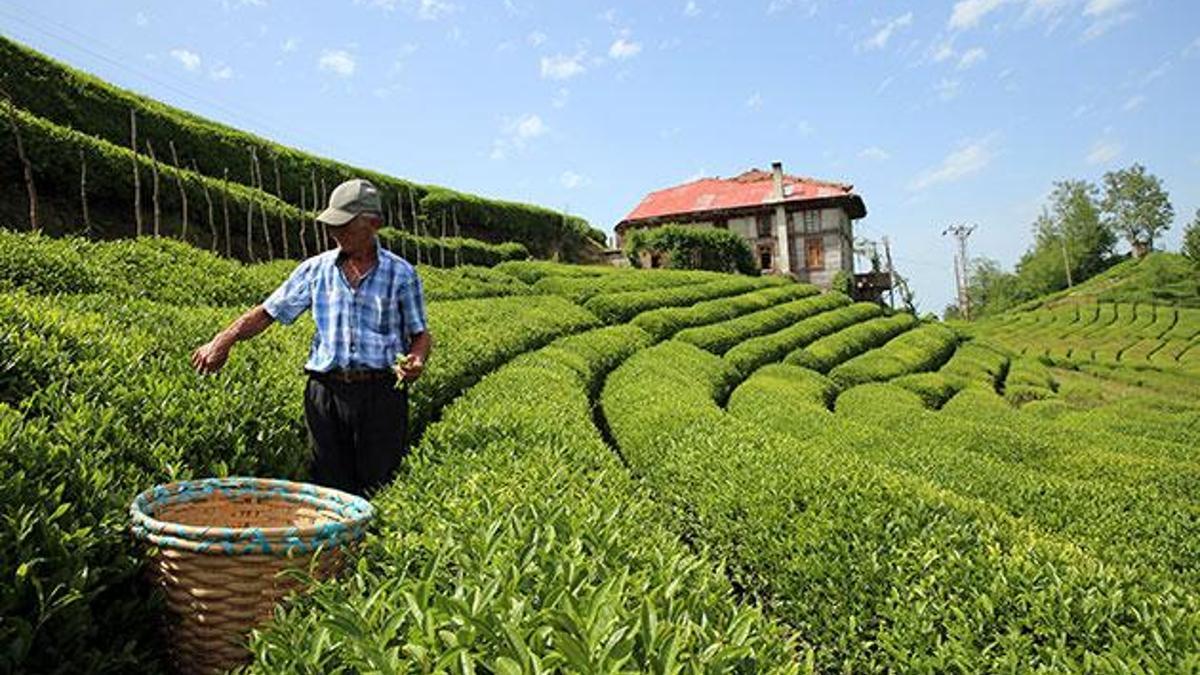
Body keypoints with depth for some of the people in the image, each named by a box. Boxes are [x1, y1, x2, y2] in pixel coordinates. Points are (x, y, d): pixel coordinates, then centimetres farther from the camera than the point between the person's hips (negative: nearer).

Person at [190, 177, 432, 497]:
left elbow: (420, 333, 8)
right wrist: (225, 339, -4)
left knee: (378, 490, 3)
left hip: (381, 395, -2)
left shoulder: (401, 273, 4)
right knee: (330, 487, 5)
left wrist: (418, 358, -13)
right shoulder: (316, 269, 9)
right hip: (326, 391, 2)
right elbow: (267, 312, 11)